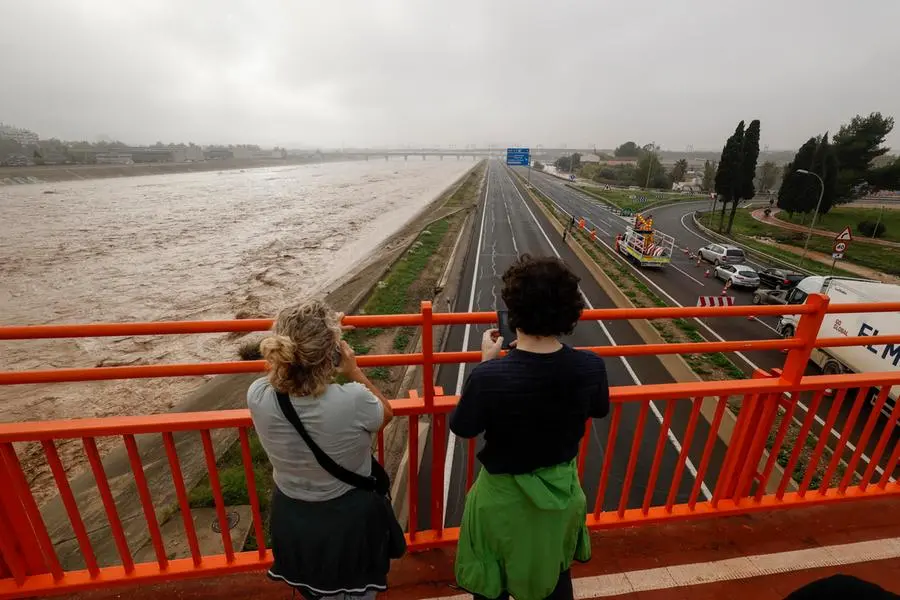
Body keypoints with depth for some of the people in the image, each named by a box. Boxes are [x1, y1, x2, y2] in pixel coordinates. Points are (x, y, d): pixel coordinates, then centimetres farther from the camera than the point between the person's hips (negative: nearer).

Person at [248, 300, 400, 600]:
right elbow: (386, 413, -10)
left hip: (291, 519, 4)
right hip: (350, 519, -3)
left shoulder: (257, 396, -24)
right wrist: (354, 372, -7)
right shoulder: (353, 400, -35)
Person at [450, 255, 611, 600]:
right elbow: (600, 411, 0)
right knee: (556, 572, 33)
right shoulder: (591, 367, -23)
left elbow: (462, 428, -15)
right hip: (562, 491, 4)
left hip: (504, 497, -3)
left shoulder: (490, 376, -35)